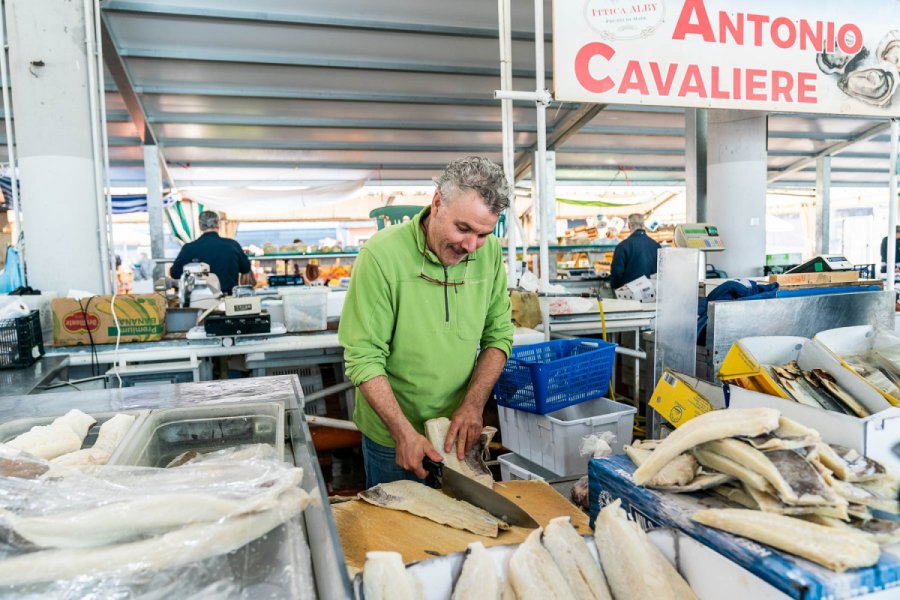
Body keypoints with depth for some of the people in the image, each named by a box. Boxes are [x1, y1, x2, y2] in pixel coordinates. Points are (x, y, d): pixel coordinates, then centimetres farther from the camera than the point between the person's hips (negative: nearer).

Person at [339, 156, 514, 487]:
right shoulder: (382, 255, -21)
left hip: (459, 433, 4)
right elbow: (364, 358, -20)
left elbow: (499, 334, -1)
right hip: (392, 437, -4)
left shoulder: (489, 252, -7)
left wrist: (473, 404, -13)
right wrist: (404, 433, -24)